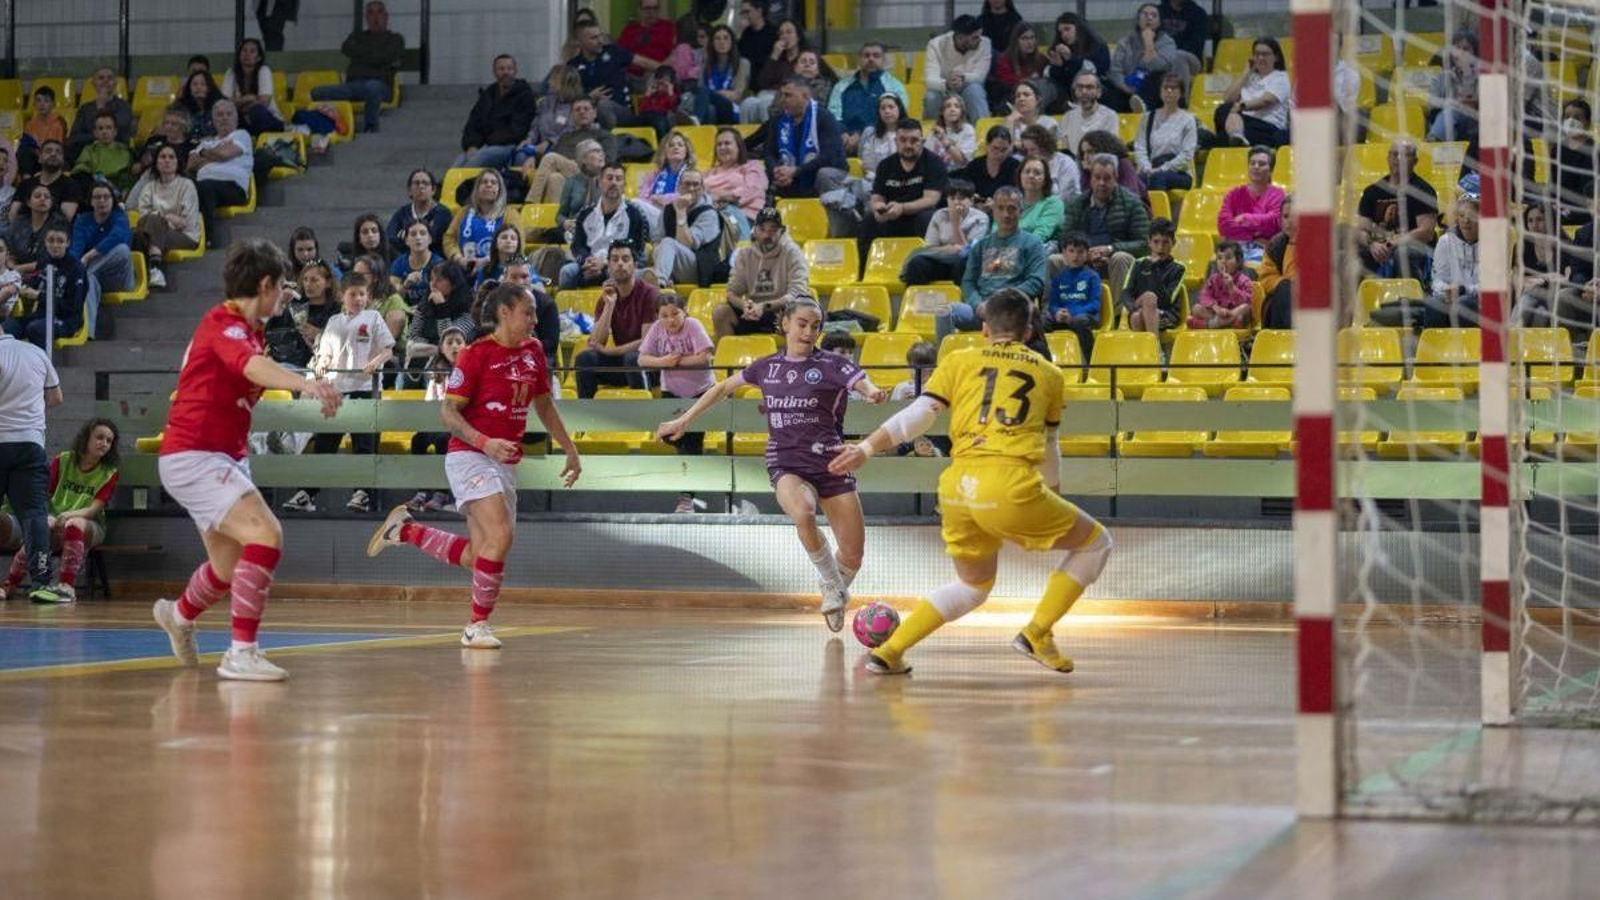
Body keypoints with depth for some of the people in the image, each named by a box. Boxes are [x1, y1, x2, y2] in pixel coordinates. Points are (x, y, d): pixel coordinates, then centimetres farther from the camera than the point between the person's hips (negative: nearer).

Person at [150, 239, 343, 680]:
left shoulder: (248, 329, 12)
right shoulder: (223, 323, -18)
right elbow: (253, 366, -40)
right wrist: (305, 383, -57)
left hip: (225, 457, 10)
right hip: (193, 457, -10)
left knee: (231, 567, 21)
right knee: (266, 535, -25)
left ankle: (179, 615, 51)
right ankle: (241, 653, -25)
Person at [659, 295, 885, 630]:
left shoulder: (832, 364, 0)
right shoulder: (767, 367, 9)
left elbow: (862, 382, -19)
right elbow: (724, 387, 23)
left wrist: (873, 392, -44)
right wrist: (683, 421, 24)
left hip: (830, 464, 0)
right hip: (786, 464, 0)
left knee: (852, 556, 0)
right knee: (803, 514, -35)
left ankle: (835, 595, 35)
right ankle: (833, 585, -11)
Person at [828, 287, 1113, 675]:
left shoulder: (959, 361, 18)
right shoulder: (1049, 373, 20)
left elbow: (917, 415, 6)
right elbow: (1048, 447, 31)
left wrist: (866, 448, 8)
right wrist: (1053, 492, 47)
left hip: (956, 487, 4)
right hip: (1011, 485, -4)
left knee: (973, 585, 27)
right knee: (1096, 544, 17)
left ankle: (887, 652, 19)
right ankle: (1036, 635, 8)